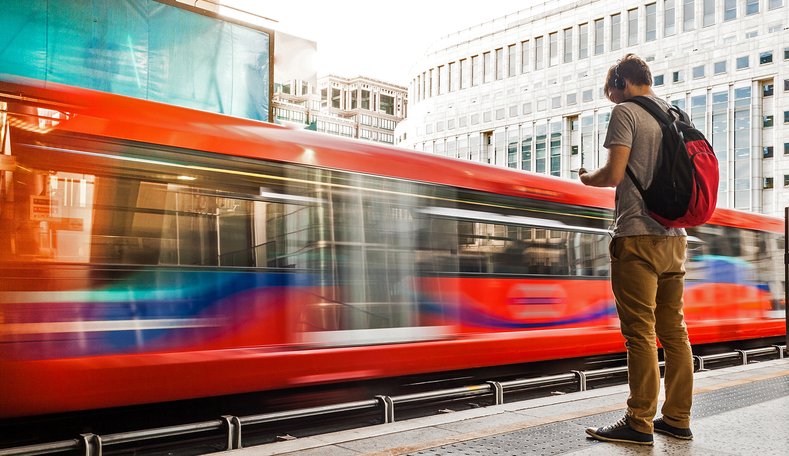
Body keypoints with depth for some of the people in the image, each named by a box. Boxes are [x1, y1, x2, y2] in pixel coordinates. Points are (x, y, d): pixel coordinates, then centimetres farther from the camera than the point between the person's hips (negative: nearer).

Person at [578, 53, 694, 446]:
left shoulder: (626, 112, -5)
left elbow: (613, 174, -14)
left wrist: (586, 178, 4)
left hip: (637, 237, -8)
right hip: (674, 237, 8)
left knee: (640, 332, -5)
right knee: (673, 329, 10)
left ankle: (640, 423, -1)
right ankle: (677, 419, 16)